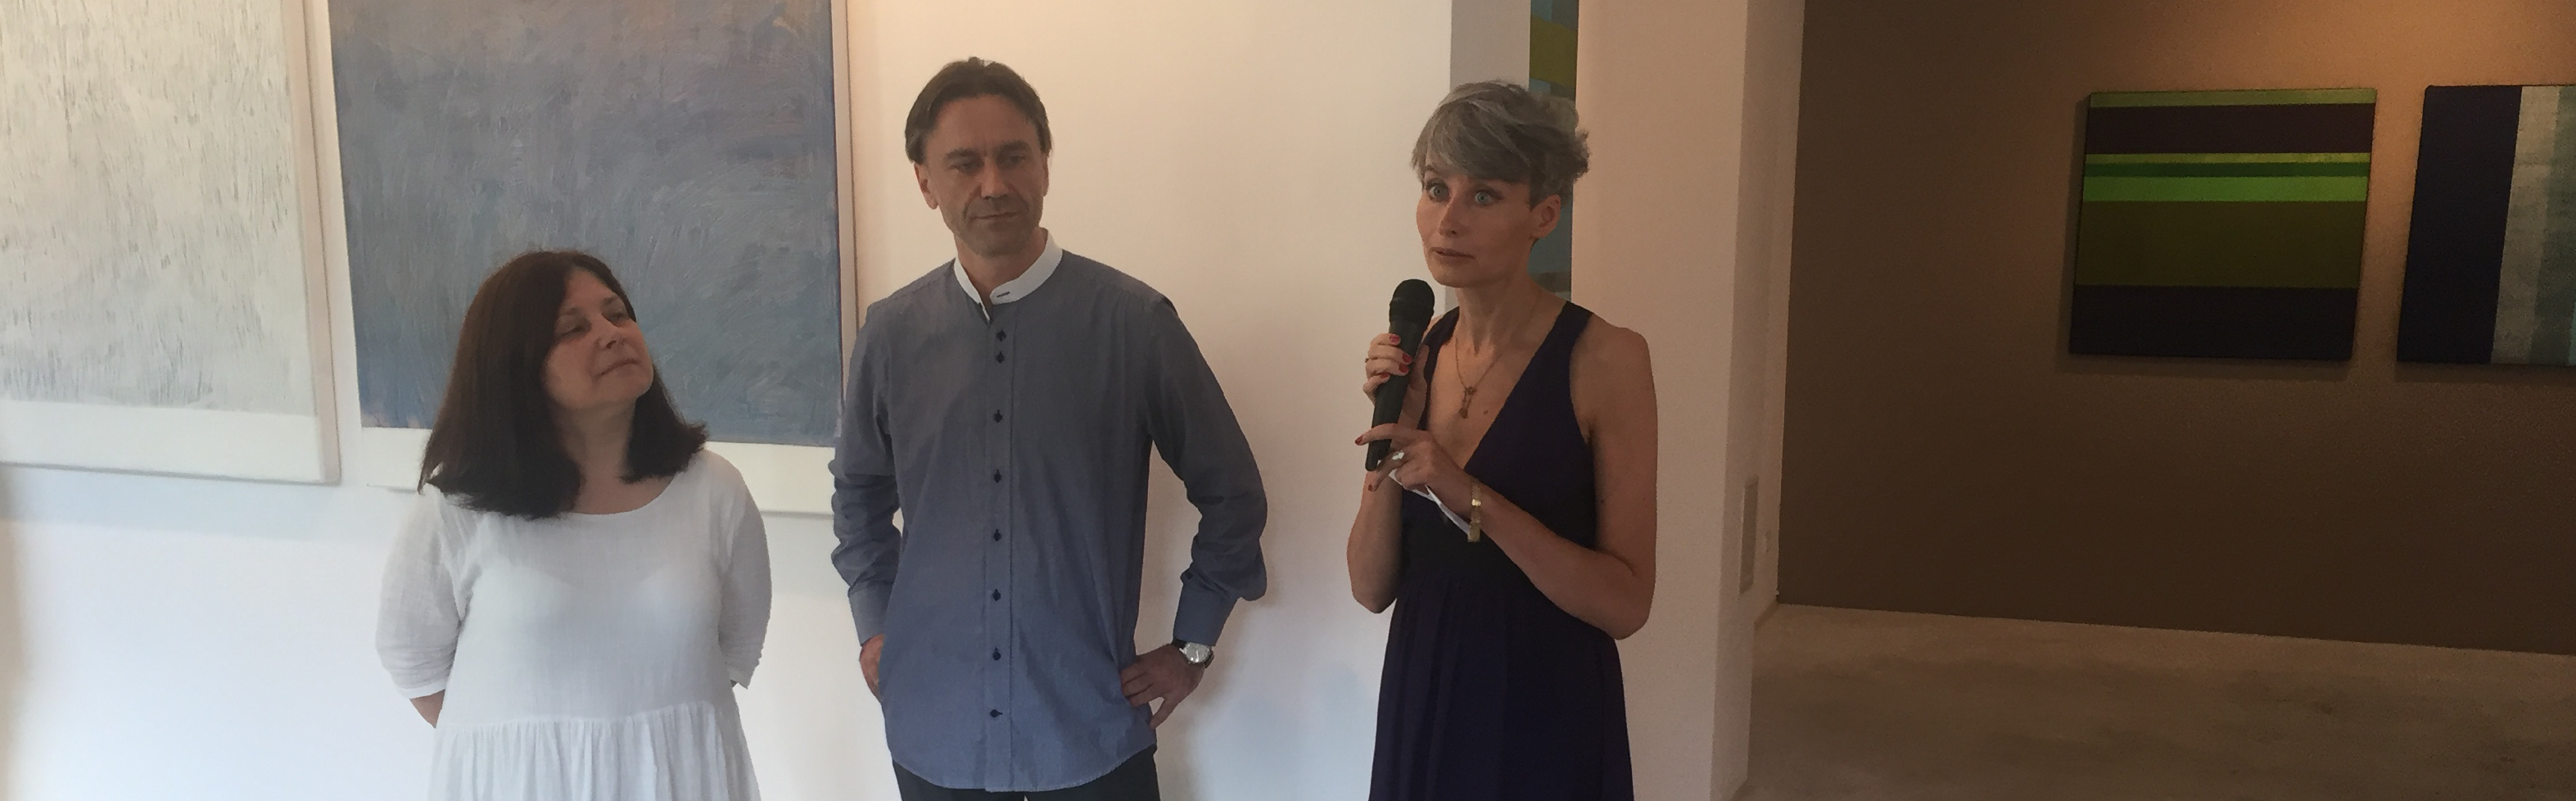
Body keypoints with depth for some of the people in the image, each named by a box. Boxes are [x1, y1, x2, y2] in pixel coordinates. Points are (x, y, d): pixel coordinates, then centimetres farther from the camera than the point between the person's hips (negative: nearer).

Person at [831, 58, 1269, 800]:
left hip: (1092, 732, -2)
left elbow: (1232, 495, -1)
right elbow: (859, 494, 15)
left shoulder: (1135, 321, -9)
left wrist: (1192, 647, 0)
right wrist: (874, 629, 10)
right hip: (935, 734, 3)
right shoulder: (892, 331, -1)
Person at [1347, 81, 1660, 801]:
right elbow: (1372, 588, -1)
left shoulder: (1603, 358, -13)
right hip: (1420, 699, 5)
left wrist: (1471, 498, -25)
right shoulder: (1415, 354, 0)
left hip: (1546, 713, -4)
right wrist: (1392, 433, -14)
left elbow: (1626, 603, -16)